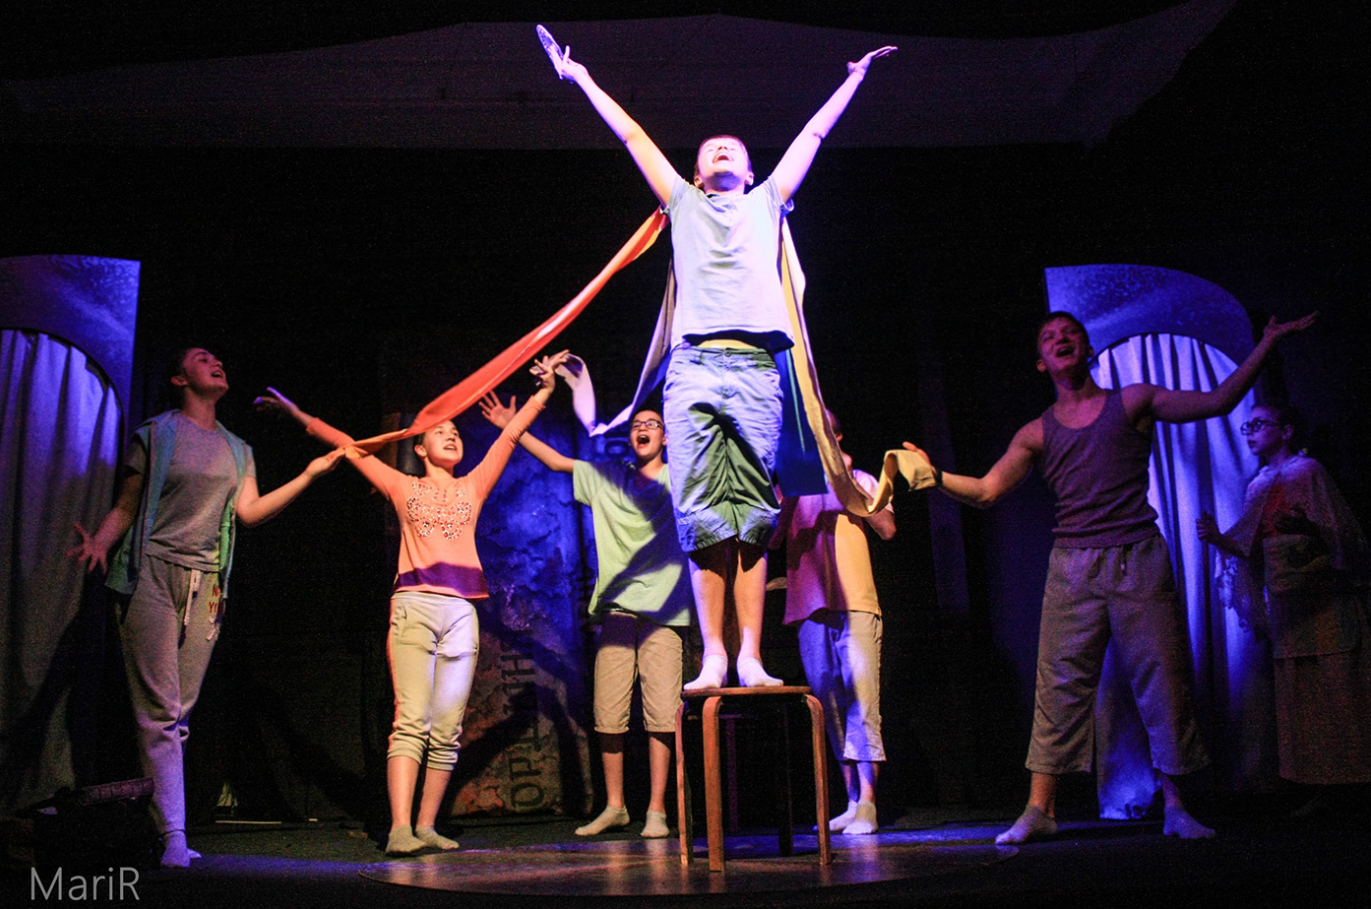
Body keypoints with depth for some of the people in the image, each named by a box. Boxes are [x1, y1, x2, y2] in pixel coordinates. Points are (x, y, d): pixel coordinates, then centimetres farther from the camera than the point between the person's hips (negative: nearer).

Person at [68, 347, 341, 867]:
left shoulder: (237, 450, 20)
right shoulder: (154, 436, 8)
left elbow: (249, 511, 9)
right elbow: (125, 506, 5)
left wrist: (309, 476, 4)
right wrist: (98, 542, -15)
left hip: (206, 584, 5)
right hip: (151, 572, -4)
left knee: (181, 709, 2)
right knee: (160, 708, -9)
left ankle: (142, 816, 11)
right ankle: (173, 835, -10)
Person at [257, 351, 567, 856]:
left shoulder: (473, 487, 22)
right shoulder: (403, 487, 17)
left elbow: (511, 435, 22)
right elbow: (346, 444, 18)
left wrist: (544, 390, 21)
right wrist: (297, 413, 19)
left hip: (461, 611, 3)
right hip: (413, 605, -3)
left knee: (447, 731, -1)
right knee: (411, 721, -13)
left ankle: (426, 827, 4)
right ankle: (399, 829, -18)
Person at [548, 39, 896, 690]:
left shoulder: (766, 203, 27)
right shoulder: (683, 203, 26)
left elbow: (814, 132, 35)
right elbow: (631, 134, 32)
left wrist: (856, 75, 42)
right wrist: (583, 79, 38)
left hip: (756, 367, 0)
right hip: (693, 365, 0)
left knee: (752, 512, -4)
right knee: (701, 514, -6)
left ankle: (751, 658, -6)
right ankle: (713, 657, -5)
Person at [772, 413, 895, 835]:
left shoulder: (860, 480, 16)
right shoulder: (789, 486, 19)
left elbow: (887, 529, 2)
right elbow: (772, 539, 7)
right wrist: (792, 493, -4)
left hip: (855, 606, -2)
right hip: (810, 609, 2)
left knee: (861, 700, -12)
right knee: (831, 708, 3)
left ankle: (866, 804, -12)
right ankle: (852, 802, 9)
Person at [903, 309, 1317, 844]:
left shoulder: (1133, 402, 11)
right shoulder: (1037, 433, 13)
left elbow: (1218, 401, 8)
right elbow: (986, 490, 6)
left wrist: (1268, 342, 4)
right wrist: (934, 476, -8)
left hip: (1140, 559, -1)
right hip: (1073, 565, 1)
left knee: (1162, 678, -1)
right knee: (1061, 683, -2)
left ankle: (1174, 806, 10)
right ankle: (1040, 809, 1)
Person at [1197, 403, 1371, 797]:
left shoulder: (1307, 471, -3)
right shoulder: (1259, 486, 16)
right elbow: (1254, 549, 12)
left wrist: (1305, 524, -25)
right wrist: (1219, 539, -3)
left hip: (1322, 600, -6)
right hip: (1288, 608, 6)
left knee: (1336, 691, -6)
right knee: (1298, 696, 5)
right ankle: (1319, 791, 10)